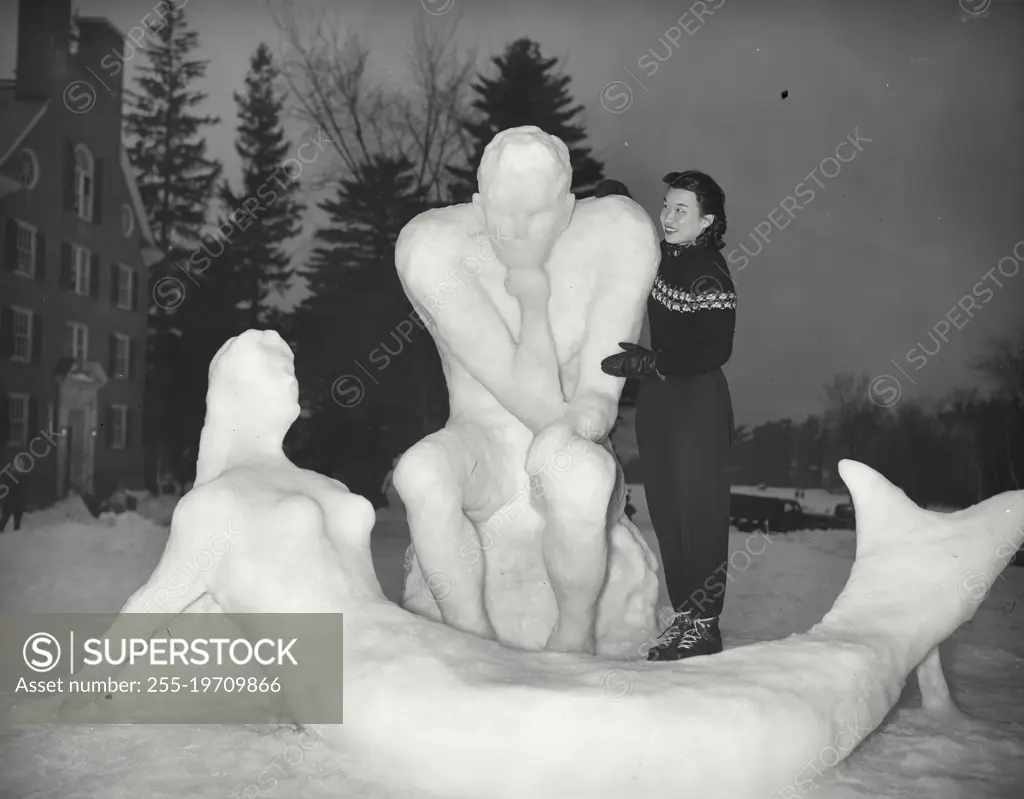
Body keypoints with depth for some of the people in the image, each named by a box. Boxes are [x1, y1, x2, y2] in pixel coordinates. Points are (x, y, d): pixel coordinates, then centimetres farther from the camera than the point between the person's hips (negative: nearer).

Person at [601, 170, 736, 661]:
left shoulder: (709, 273, -15)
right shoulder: (664, 257, 7)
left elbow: (716, 350, -20)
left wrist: (649, 361, -23)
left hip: (698, 403, -8)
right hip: (657, 398, 8)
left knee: (698, 513, 1)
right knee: (664, 509, 12)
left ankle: (704, 626, 13)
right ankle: (682, 615, 24)